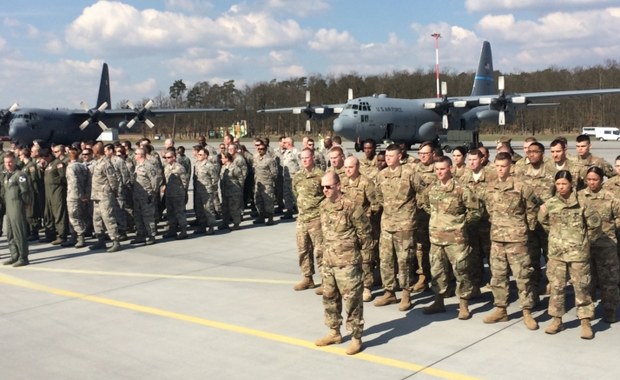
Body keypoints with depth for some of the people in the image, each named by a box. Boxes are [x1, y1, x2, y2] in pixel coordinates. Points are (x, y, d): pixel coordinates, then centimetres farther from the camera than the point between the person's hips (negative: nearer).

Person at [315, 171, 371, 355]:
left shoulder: (351, 207, -18)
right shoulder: (323, 205, 6)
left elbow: (364, 231, -10)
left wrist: (360, 250, 0)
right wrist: (328, 250, 16)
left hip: (348, 262, -8)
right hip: (328, 261, 8)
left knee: (352, 300, 0)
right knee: (329, 298, 17)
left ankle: (356, 338, 12)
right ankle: (334, 332, 33)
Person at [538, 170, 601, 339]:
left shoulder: (581, 204, -7)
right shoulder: (549, 204, 0)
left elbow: (595, 223, 4)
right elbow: (543, 221, 19)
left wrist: (587, 239, 8)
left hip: (578, 253, -2)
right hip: (556, 252, 2)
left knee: (581, 287, 2)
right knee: (556, 287, 8)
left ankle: (585, 322, 11)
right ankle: (557, 320, 19)